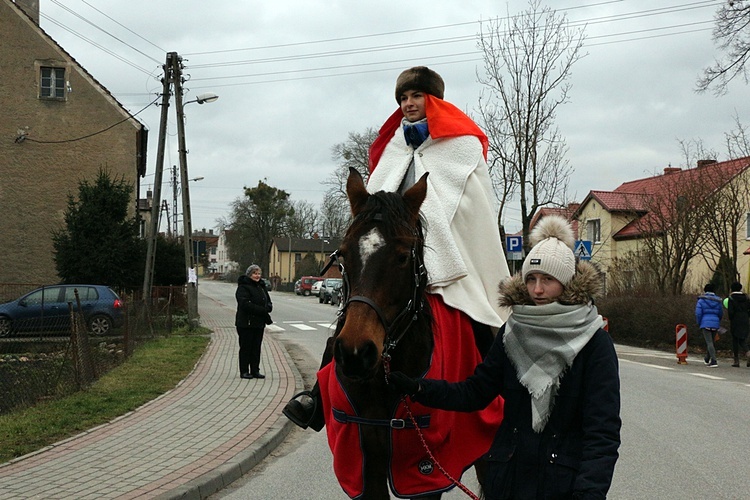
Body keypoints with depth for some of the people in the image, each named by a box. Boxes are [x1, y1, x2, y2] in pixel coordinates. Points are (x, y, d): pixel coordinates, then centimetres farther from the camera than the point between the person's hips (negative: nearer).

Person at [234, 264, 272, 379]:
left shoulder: (261, 287, 16)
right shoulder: (243, 287, -10)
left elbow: (269, 303, 16)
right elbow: (245, 304, -22)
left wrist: (267, 308, -9)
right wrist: (262, 310, -23)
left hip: (259, 323, 7)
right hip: (246, 323, -7)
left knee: (256, 348, 9)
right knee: (246, 347, -1)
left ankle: (255, 370, 14)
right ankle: (244, 371, 4)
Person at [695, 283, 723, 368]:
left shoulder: (701, 300, -5)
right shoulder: (717, 301, 8)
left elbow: (698, 313, -8)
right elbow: (721, 313, 13)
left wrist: (698, 323, 6)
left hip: (705, 323, -5)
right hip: (715, 324, 5)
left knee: (709, 342, -8)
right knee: (711, 341, 20)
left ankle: (714, 361, -20)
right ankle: (707, 359, 37)